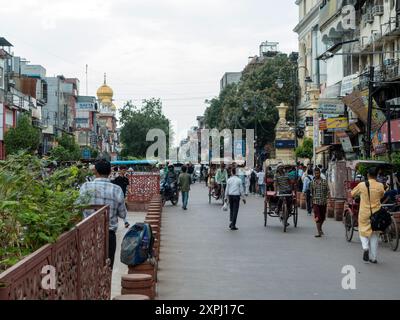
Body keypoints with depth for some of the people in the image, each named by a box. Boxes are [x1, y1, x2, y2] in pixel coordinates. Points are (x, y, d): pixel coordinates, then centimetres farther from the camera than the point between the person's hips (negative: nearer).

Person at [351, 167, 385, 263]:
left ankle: (365, 247, -13)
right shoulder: (380, 186, -6)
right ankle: (373, 257, 11)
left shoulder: (361, 185, -7)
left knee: (363, 232, 15)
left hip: (364, 213, -1)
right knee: (374, 235, 11)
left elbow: (352, 194, 8)